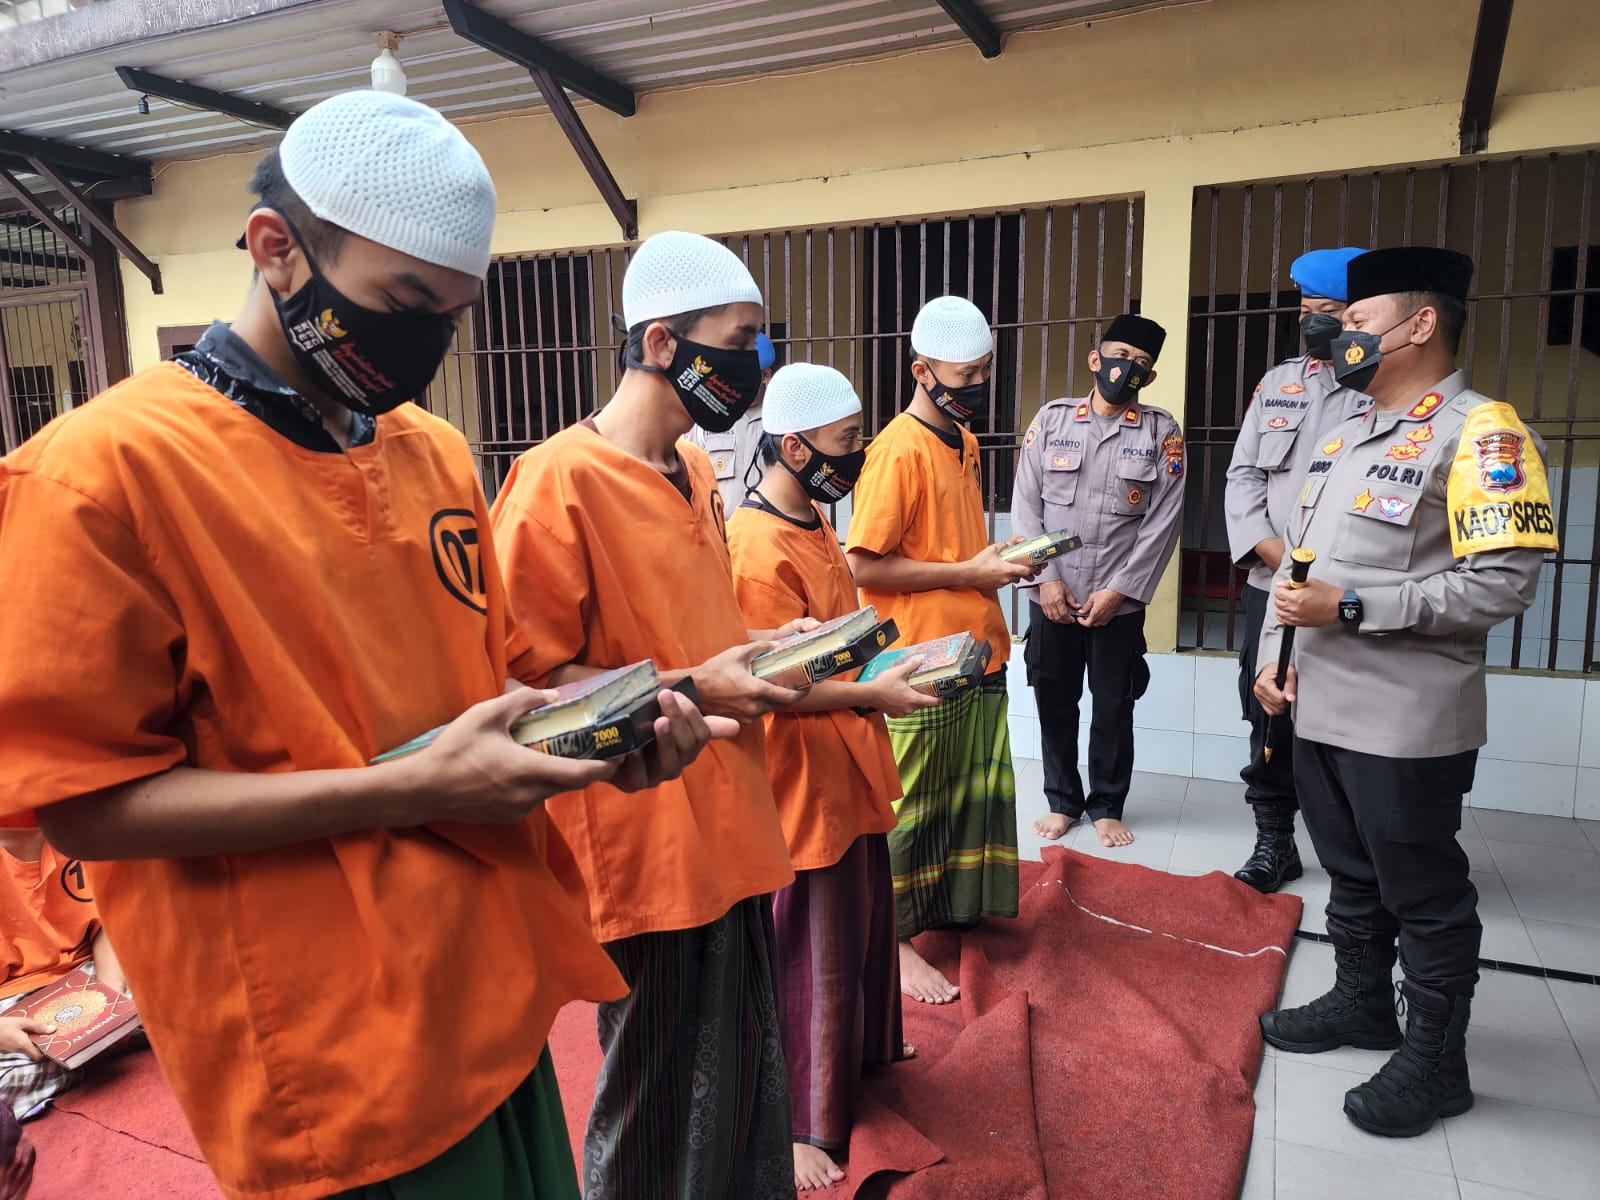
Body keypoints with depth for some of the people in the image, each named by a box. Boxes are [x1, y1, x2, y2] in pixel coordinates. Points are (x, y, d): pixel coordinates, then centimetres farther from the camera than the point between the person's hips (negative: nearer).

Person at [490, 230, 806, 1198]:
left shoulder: (697, 472, 10)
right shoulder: (560, 479, -16)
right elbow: (528, 680, -15)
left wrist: (759, 648, 4)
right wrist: (690, 689, -20)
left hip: (729, 831, 8)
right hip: (646, 851, -7)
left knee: (750, 1073, 21)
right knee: (662, 1098, 12)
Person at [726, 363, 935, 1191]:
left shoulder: (816, 519, 7)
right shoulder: (760, 547, -24)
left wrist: (895, 660, 5)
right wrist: (872, 694, -21)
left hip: (850, 767, 9)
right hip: (804, 777, -9)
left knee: (862, 922, 25)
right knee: (807, 950, 6)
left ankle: (862, 1050, 49)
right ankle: (799, 1124, 26)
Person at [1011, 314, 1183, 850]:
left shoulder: (1162, 432, 0)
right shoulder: (1051, 419, 2)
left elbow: (1163, 522, -4)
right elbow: (1025, 504, -1)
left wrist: (1118, 590, -11)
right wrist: (1045, 578, -9)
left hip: (1119, 601, -1)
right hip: (1052, 597, 1)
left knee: (1113, 708, 10)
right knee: (1054, 703, 11)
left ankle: (1107, 806, 28)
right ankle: (1062, 800, 28)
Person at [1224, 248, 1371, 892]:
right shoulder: (1278, 382, 12)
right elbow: (1242, 475, 8)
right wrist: (1271, 549, -6)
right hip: (1271, 586, 4)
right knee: (1270, 717, 10)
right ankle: (1274, 839, 25)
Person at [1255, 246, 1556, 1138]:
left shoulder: (1480, 431, -12)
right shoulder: (1345, 438, 14)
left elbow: (1504, 581, -21)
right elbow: (1296, 560, 18)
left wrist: (1351, 609, -22)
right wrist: (1275, 656, 7)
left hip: (1407, 725, -8)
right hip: (1320, 711, 8)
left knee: (1422, 894, 7)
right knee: (1352, 875, 21)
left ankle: (1437, 1061, 24)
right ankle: (1362, 1004, 40)